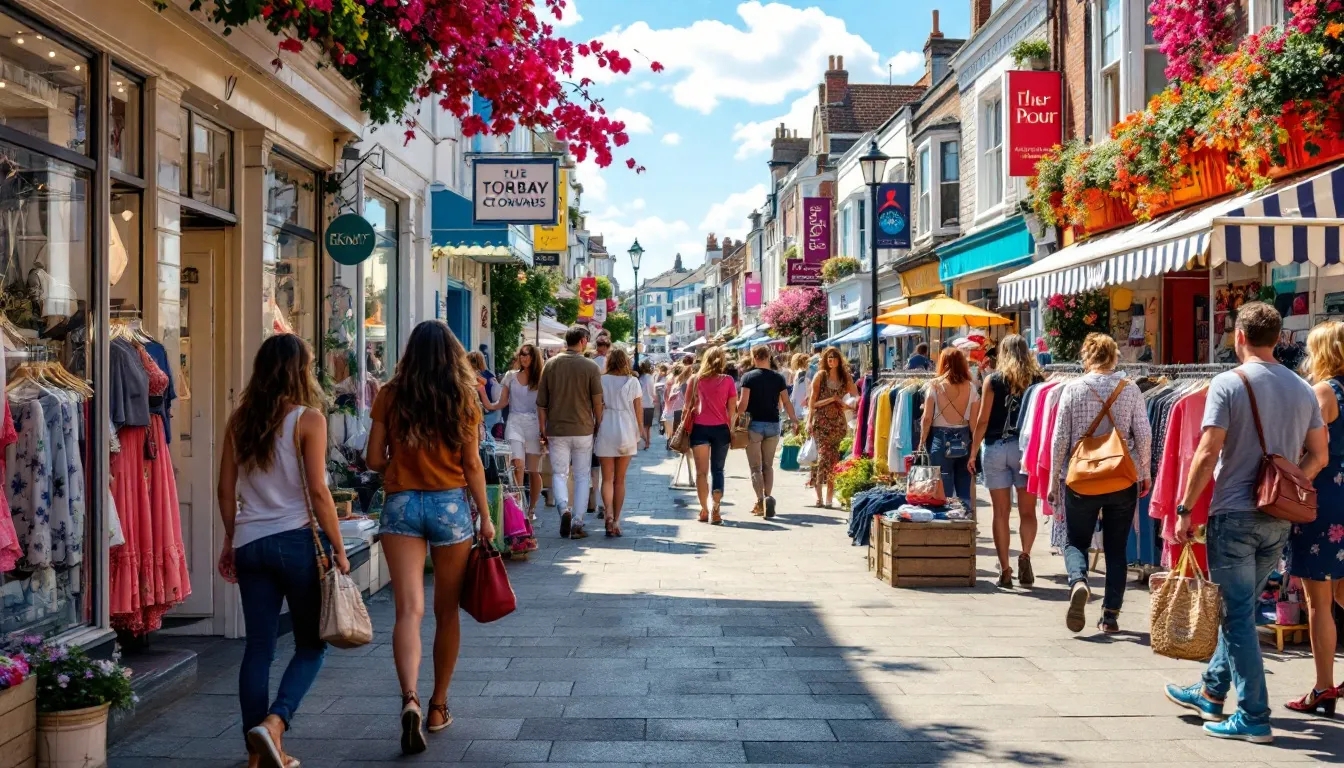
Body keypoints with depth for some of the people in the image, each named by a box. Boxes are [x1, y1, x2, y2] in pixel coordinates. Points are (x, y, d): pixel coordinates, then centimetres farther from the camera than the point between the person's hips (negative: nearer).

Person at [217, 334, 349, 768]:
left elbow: (226, 490, 10)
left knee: (258, 646, 9)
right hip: (298, 540, -5)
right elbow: (318, 492, -11)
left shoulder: (240, 419, 7)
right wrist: (339, 549, -5)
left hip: (250, 543, 5)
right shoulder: (308, 418, -7)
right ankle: (273, 722, -12)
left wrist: (230, 541, 21)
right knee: (311, 644, 8)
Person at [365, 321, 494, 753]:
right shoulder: (463, 398, -1)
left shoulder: (390, 396, 0)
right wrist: (485, 517, 8)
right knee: (447, 611, 12)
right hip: (451, 505, 0)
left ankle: (410, 698, -26)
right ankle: (438, 706, 22)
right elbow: (472, 465, 0)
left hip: (401, 505, 0)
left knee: (409, 608, -6)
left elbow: (374, 460, 0)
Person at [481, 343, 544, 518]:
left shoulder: (540, 380, 4)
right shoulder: (511, 376, 7)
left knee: (533, 471, 6)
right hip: (515, 424, 0)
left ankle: (531, 508, 21)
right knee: (518, 465, -20)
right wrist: (488, 405, -12)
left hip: (534, 425, 0)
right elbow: (502, 403, 8)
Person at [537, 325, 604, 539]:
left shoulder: (550, 365, 1)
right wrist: (598, 428, 11)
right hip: (583, 430, -1)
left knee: (559, 473, 10)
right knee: (582, 476, 9)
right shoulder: (590, 367, -7)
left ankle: (564, 508, -16)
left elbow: (541, 403, 4)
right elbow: (597, 403, -4)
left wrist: (543, 431, 12)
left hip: (556, 431, 1)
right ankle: (577, 524, 6)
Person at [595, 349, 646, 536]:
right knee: (620, 480, 11)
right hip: (627, 432, 1)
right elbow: (638, 408, 2)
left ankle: (609, 514, -21)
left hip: (606, 431, -1)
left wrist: (596, 426, 8)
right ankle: (616, 521, 13)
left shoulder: (602, 380, -3)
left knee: (607, 478, 2)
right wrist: (641, 429, 14)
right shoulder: (633, 382, 0)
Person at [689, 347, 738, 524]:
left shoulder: (696, 379, 2)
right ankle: (716, 511, -2)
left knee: (701, 471, 5)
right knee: (717, 470, 8)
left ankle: (704, 511, 3)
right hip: (720, 428, 0)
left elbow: (688, 404, 5)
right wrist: (731, 428, 9)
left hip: (699, 428, 0)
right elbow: (732, 408, -1)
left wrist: (686, 424, 15)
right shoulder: (728, 380, -1)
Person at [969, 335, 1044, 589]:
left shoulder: (993, 380, -1)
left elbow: (982, 421, -4)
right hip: (1027, 448, 1)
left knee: (1001, 512, 5)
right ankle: (1025, 554, -14)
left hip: (996, 447, -1)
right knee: (1027, 512, 10)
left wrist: (973, 453, 2)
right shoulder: (1038, 380, 1)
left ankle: (1005, 570, 4)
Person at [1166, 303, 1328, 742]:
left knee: (1238, 614, 1)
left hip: (1234, 514, -6)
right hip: (1279, 519, 6)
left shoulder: (1228, 384, -11)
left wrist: (1185, 509, -9)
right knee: (1239, 607, 18)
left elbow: (1207, 454, -15)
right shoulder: (1303, 390, 7)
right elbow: (1318, 456, 10)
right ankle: (1212, 693, 30)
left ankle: (1254, 717, 2)